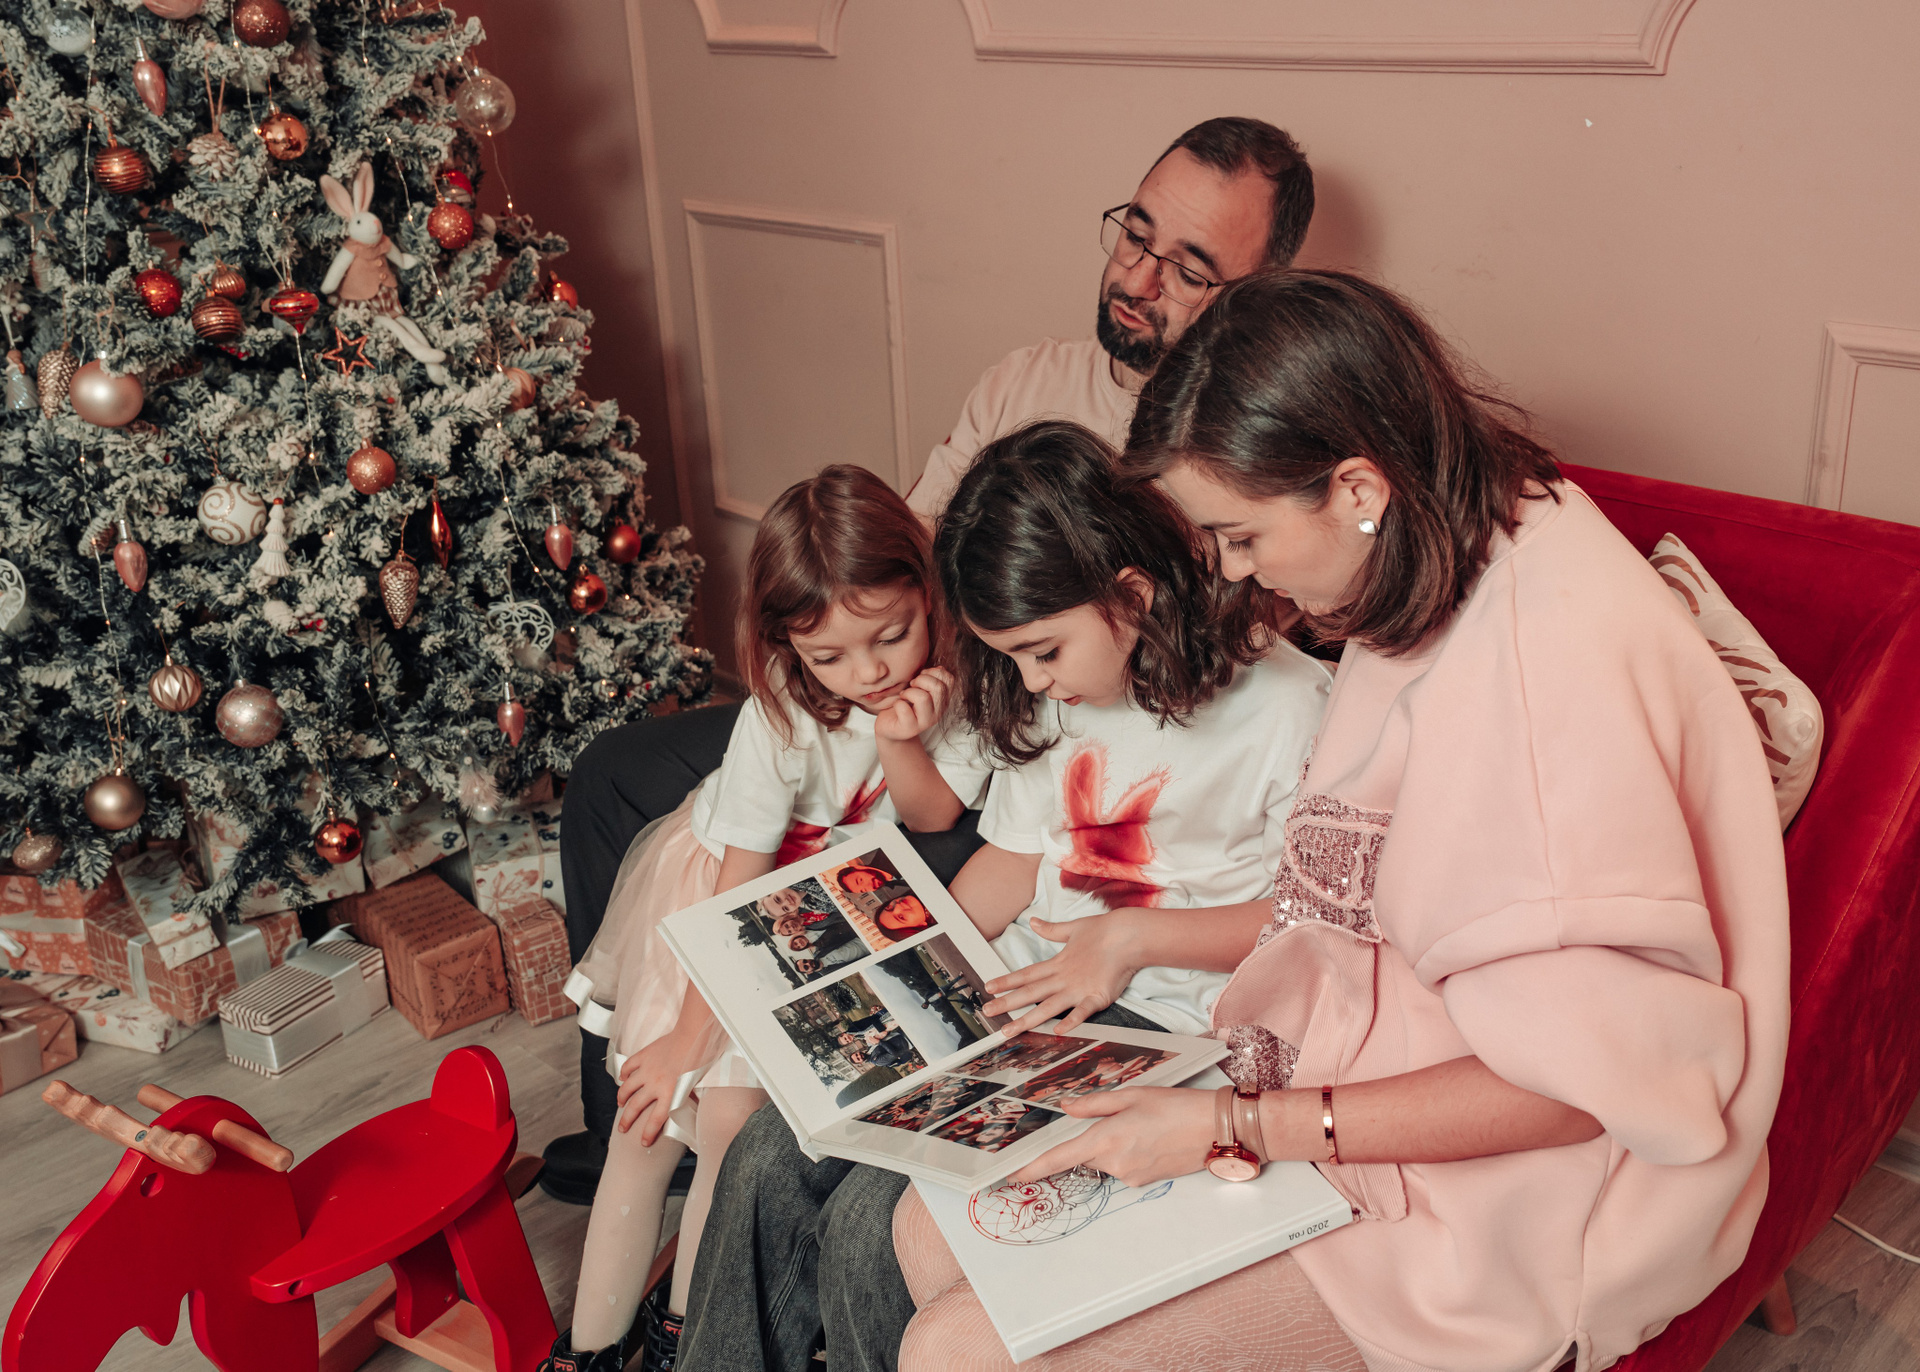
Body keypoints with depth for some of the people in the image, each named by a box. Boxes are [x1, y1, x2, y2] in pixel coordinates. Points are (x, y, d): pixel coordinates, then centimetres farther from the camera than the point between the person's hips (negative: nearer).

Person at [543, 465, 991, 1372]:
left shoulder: (957, 682, -19)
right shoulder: (782, 719, -28)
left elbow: (936, 820, -9)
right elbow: (740, 885, -24)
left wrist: (900, 743, -30)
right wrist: (690, 1033, -19)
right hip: (716, 887, -2)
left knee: (735, 1113, -10)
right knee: (654, 1109, -5)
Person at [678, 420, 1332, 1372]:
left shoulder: (1292, 707, -14)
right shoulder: (1062, 687, 8)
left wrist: (1134, 936, -15)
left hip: (1156, 1018, -7)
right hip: (1022, 976, 7)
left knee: (872, 1223, -20)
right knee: (769, 1158, -9)